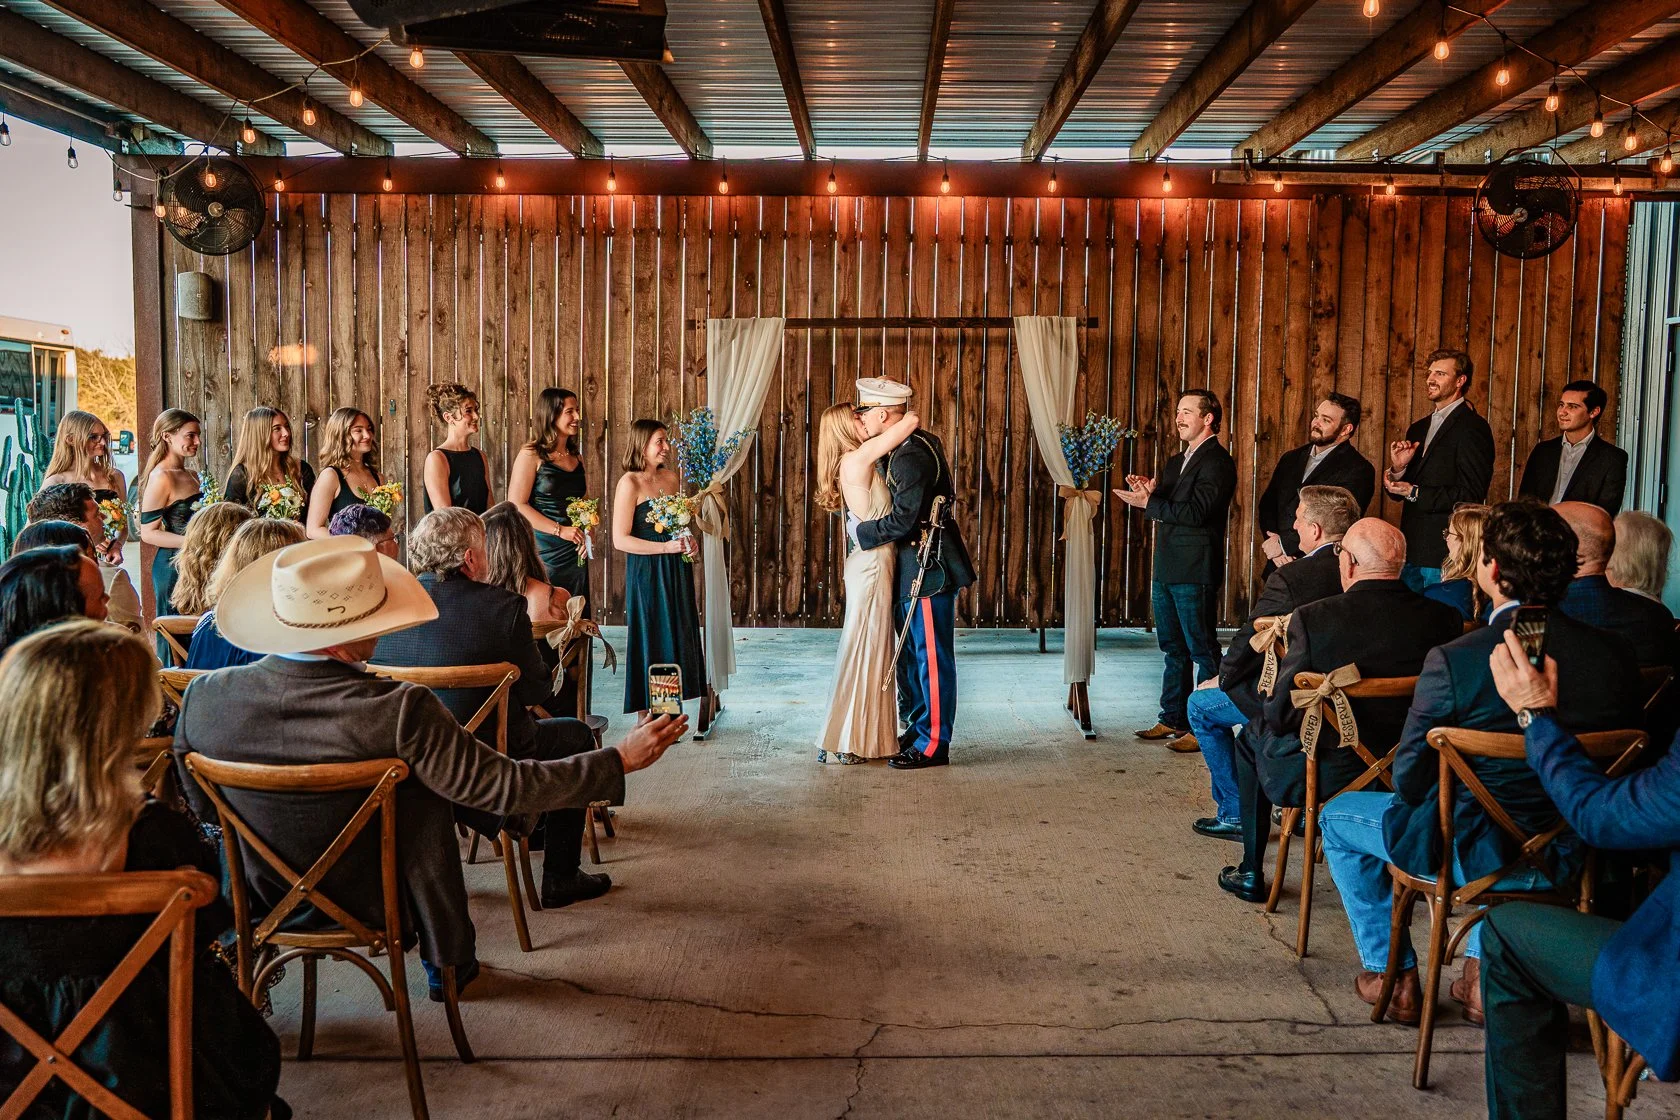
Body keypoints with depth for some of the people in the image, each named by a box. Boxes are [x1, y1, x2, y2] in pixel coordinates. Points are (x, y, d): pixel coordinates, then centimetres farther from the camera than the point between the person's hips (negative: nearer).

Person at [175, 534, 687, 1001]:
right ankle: (446, 963, 34)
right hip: (376, 903, -4)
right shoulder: (400, 712, -33)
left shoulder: (206, 696, -19)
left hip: (258, 899, 4)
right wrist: (621, 758, -16)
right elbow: (507, 786, -26)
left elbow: (198, 807, -2)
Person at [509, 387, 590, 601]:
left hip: (575, 552, 6)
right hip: (544, 550, -6)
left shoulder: (576, 457, 13)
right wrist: (559, 530, -17)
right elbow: (517, 505, -13)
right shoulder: (531, 455, -6)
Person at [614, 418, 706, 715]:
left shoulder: (671, 477, 10)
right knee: (650, 640, -2)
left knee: (677, 637, 8)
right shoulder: (630, 483, -11)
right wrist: (666, 547, -19)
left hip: (676, 571, 7)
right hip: (647, 572, -7)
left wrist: (688, 542, 3)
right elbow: (620, 539, -15)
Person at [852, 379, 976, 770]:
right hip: (911, 568, 11)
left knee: (932, 657, -3)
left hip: (930, 568, -11)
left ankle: (933, 745, 5)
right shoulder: (906, 448, 12)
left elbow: (902, 519, -24)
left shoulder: (912, 456, -20)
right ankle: (916, 730, 29)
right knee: (909, 655, 18)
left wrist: (861, 533, -10)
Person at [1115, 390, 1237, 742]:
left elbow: (1195, 511, -20)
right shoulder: (1175, 462, 18)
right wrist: (1149, 493, -2)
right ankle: (1173, 719, 23)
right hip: (1166, 568, 9)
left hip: (1194, 571, -9)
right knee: (1173, 648, 14)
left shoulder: (1217, 461, -10)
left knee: (1202, 650, -2)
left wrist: (1148, 503, -17)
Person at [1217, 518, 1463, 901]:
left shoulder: (1312, 618, -19)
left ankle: (1252, 872, 30)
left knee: (1253, 735, 25)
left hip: (1328, 778, -4)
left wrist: (1286, 660, 5)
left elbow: (1279, 717, -15)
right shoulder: (1445, 618, -9)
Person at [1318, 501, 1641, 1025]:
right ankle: (1482, 968, 36)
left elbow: (1409, 781, -15)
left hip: (1474, 854, -5)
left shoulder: (1453, 661, -24)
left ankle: (1393, 976, 26)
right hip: (1573, 856, 5)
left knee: (1338, 816, 21)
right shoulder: (1616, 654, -10)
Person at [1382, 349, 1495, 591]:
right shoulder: (1418, 428, 16)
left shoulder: (1473, 428, -9)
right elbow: (1396, 490, 16)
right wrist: (1398, 468, -5)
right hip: (1412, 550, 7)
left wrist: (1415, 493, -16)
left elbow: (1471, 496, -16)